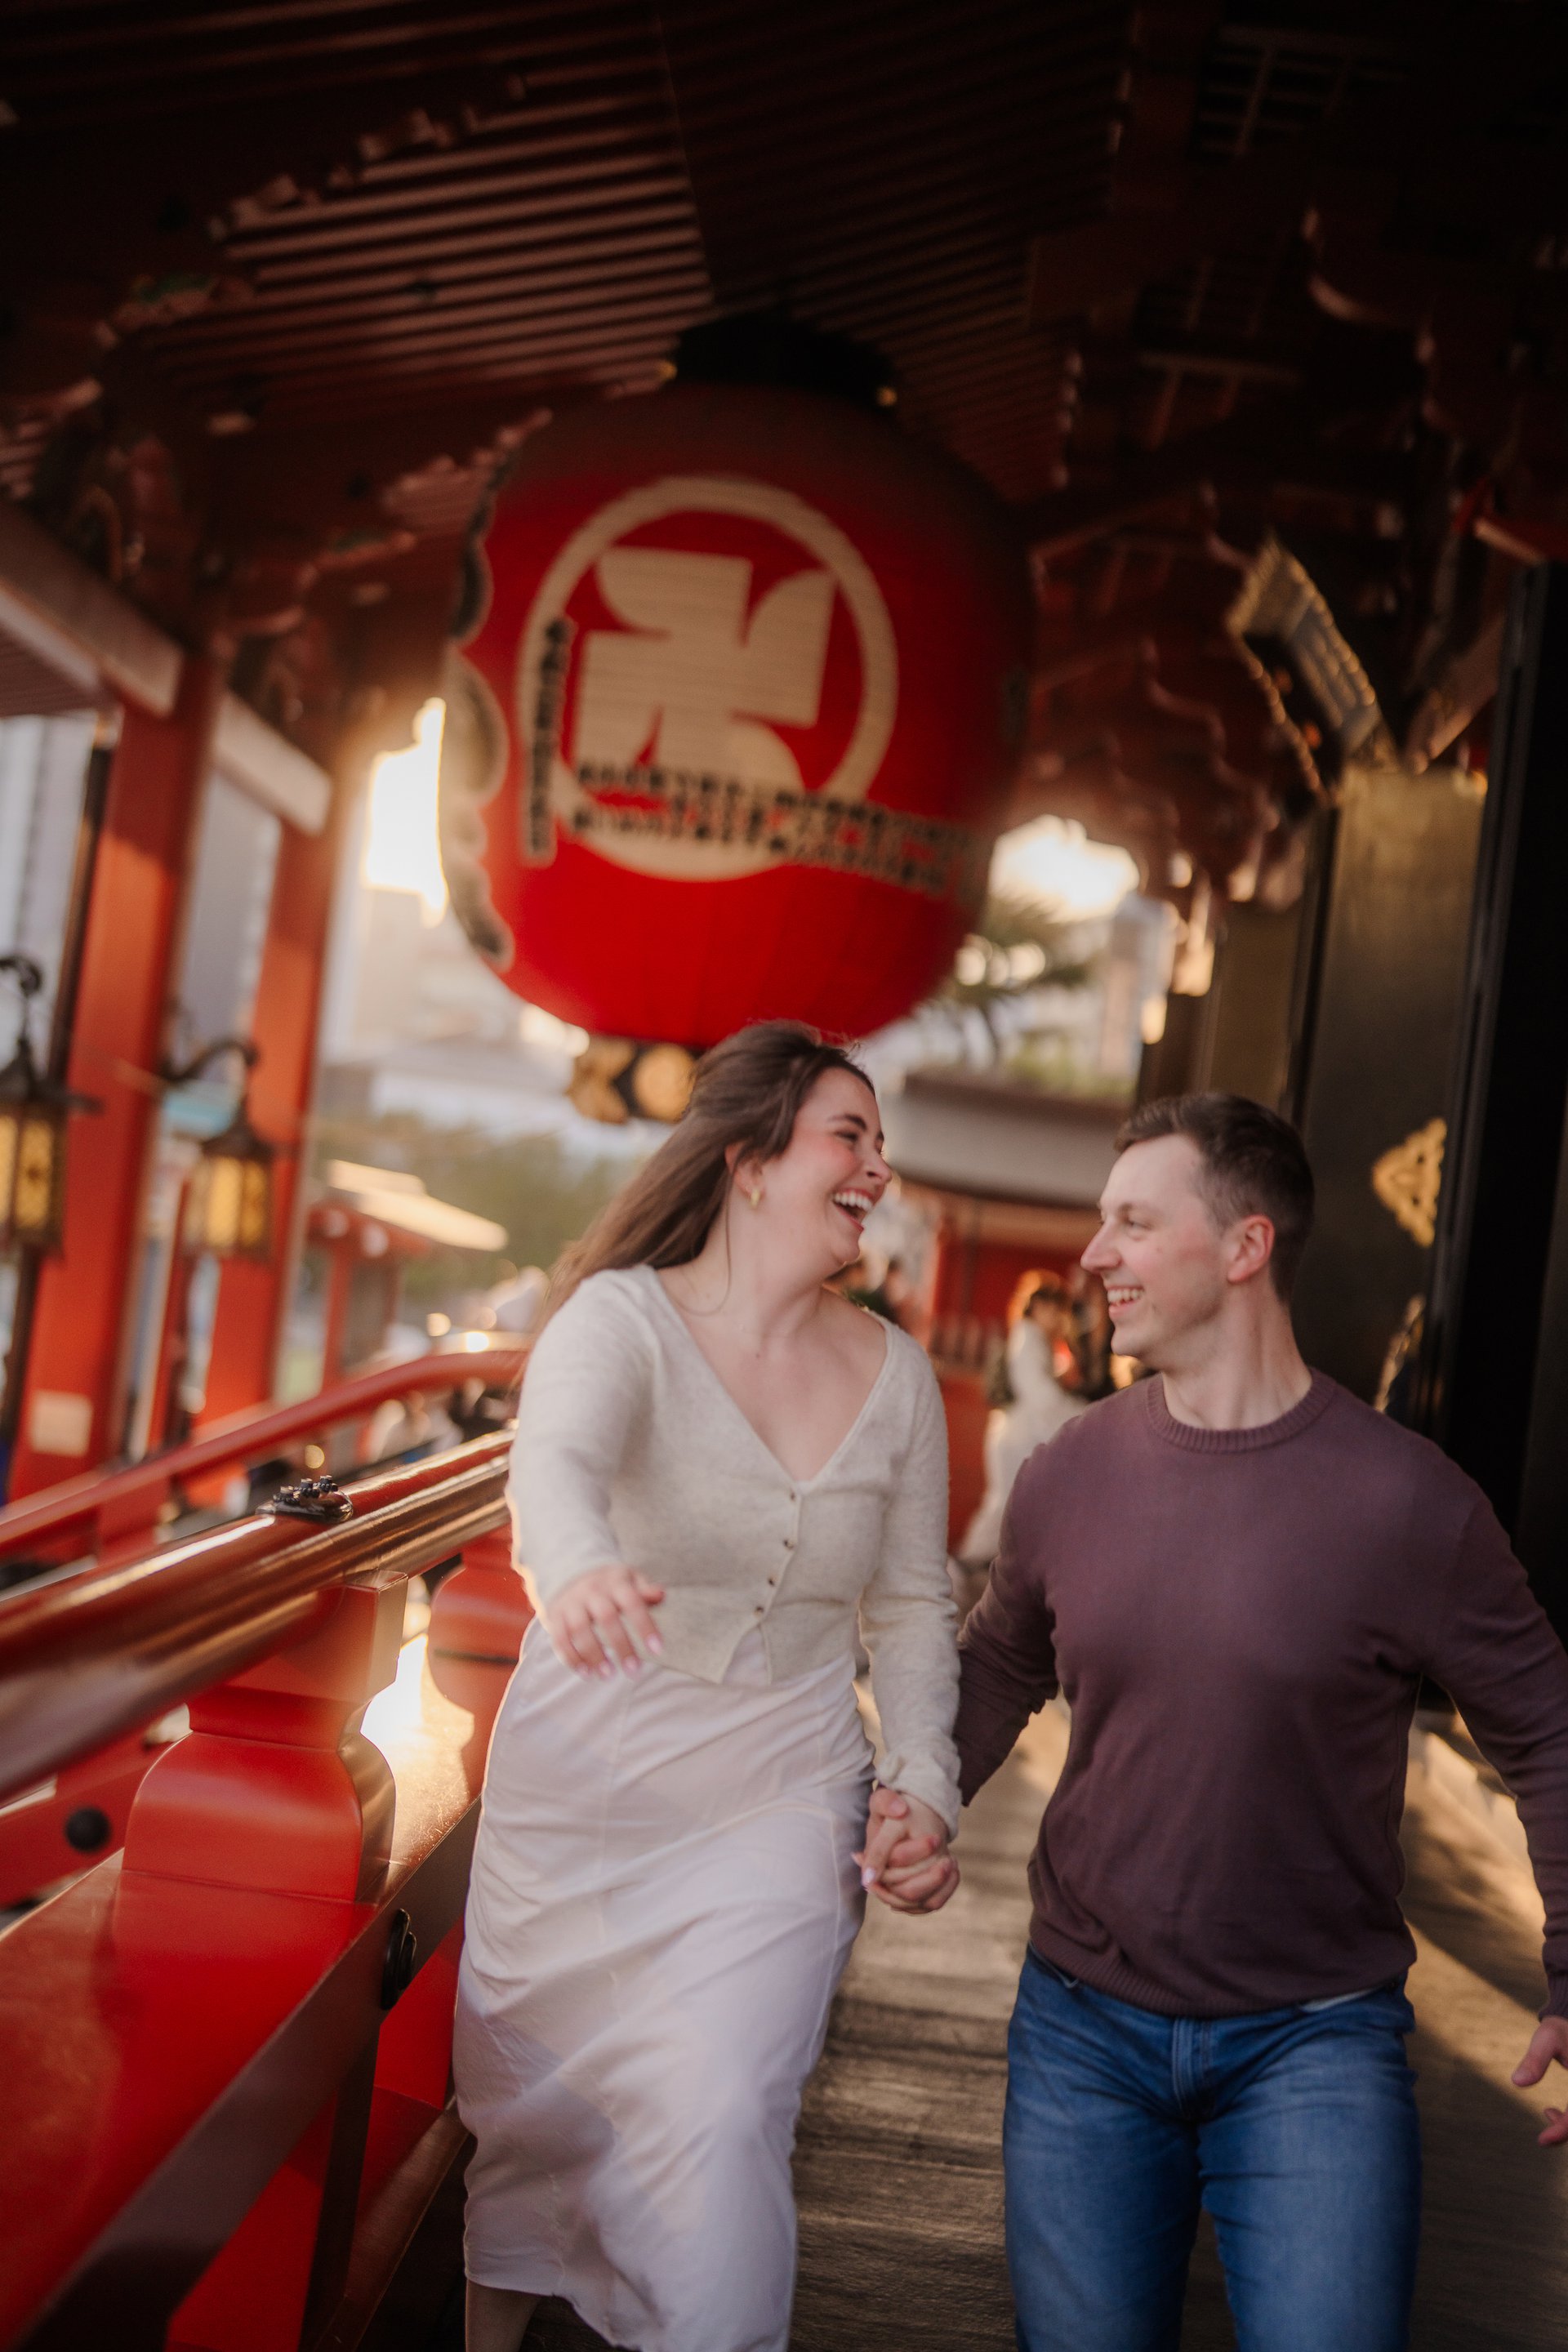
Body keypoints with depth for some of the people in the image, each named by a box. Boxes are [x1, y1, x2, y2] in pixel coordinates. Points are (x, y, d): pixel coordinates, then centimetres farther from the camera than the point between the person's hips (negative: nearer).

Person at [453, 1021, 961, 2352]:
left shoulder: (894, 1374, -1)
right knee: (520, 2120, 14)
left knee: (722, 2132, -10)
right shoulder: (623, 1317, -14)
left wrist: (925, 1783, -5)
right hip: (577, 1795, -1)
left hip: (777, 1813, 2)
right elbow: (556, 1457, -35)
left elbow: (913, 1606, 8)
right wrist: (578, 1572, -57)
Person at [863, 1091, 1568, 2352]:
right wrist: (923, 1798, -3)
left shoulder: (1403, 1498, -14)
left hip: (1314, 2042, -3)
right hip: (1082, 2024, 3)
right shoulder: (1070, 1475, -4)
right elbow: (1004, 1664, 13)